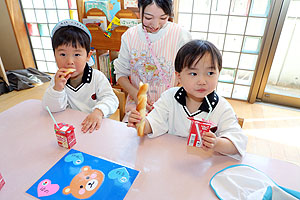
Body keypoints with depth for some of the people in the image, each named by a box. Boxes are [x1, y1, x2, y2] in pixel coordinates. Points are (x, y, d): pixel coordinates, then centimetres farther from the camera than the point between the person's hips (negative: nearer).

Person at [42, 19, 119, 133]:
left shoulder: (97, 77, -9)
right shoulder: (58, 80, 0)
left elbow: (110, 99, -14)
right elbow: (52, 108, -5)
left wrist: (99, 111, -33)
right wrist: (57, 88, -22)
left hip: (95, 125, -1)